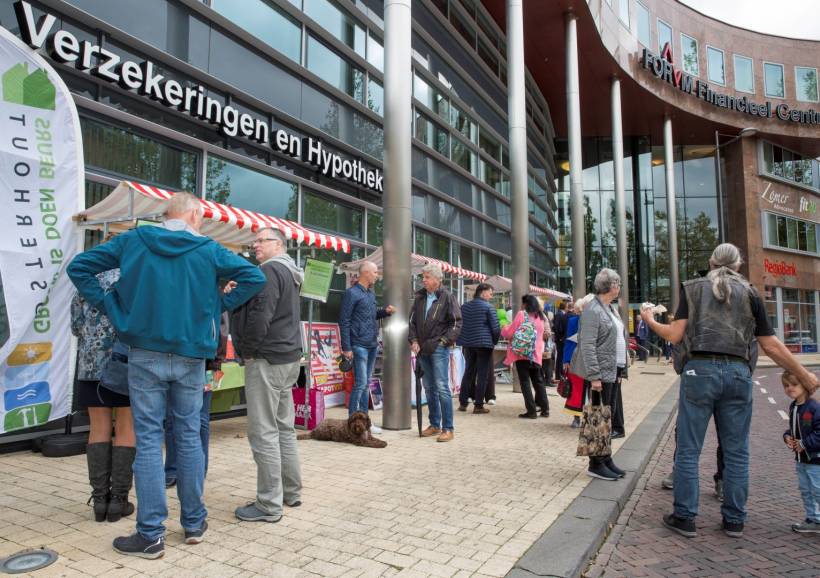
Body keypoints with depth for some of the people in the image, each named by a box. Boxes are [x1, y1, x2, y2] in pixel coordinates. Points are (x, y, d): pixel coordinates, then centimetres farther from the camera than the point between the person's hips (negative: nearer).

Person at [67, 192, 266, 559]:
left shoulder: (133, 240, 3)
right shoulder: (208, 249, -1)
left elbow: (78, 266, 4)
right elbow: (254, 278, -5)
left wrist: (108, 306, 3)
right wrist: (218, 305, 2)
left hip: (145, 354, 0)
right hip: (190, 356, 0)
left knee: (148, 440, 4)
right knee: (189, 436, 10)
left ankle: (151, 534, 7)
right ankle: (194, 522, 22)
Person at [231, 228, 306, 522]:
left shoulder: (270, 270, -13)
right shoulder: (289, 272, 18)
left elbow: (260, 315, -23)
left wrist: (248, 350, -11)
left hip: (267, 359, -10)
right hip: (288, 357, 10)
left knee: (263, 432, -4)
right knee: (284, 427, 16)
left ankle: (269, 504, 3)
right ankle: (291, 492, 26)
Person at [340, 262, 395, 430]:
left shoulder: (371, 293, 15)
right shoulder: (352, 293, -8)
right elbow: (344, 321, -10)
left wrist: (385, 311, 6)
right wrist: (346, 347, -14)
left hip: (373, 345, 8)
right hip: (359, 345, -8)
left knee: (366, 384, 12)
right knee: (360, 383, -8)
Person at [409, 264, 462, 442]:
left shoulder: (447, 297, -5)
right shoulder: (420, 297, 12)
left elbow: (457, 322, -5)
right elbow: (412, 320, 16)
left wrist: (445, 340, -11)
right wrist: (414, 340, 4)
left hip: (439, 348, -6)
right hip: (422, 349, 6)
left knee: (442, 387, -9)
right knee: (429, 387, 12)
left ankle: (448, 428, -2)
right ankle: (434, 425, 22)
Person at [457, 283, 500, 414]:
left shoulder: (465, 307, 10)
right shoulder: (488, 307, -7)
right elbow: (496, 328, -10)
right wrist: (494, 342, 6)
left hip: (468, 344, 6)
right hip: (484, 344, -5)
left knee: (468, 373, 14)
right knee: (482, 375, 0)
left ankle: (463, 403, 15)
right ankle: (478, 405, 1)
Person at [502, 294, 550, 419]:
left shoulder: (521, 314, -4)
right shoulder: (540, 317, 14)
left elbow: (510, 332, -5)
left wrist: (503, 329, 15)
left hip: (522, 353, -5)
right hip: (536, 355, 5)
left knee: (525, 382, -1)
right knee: (538, 382, 14)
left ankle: (531, 410, -4)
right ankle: (545, 409, 16)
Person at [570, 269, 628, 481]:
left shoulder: (612, 309, 16)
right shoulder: (593, 310, -13)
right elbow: (587, 346, -18)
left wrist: (621, 370, 16)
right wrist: (594, 376, -21)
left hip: (614, 371, 9)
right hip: (600, 372, -9)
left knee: (609, 417, 14)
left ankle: (606, 459, 24)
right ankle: (596, 464, 9)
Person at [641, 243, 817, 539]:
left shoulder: (692, 288, 8)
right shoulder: (749, 293, 10)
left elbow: (675, 335, 0)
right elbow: (771, 346, 9)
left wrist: (651, 322, 18)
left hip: (699, 369, -2)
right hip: (738, 373, 2)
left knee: (688, 449, 4)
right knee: (736, 452, 12)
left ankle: (684, 517, 9)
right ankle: (734, 520, 20)